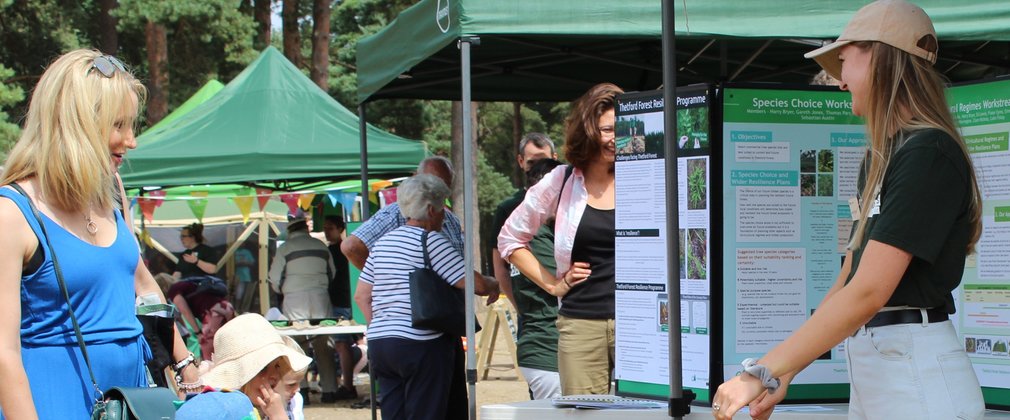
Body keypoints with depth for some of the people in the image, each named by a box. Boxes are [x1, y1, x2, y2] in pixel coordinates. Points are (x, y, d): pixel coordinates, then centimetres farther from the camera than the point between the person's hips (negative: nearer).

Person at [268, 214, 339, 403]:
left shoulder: (286, 248, -2)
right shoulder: (321, 246, 9)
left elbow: (275, 280, 0)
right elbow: (332, 273, 16)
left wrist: (283, 290, 21)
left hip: (294, 299, -3)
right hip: (321, 296, 3)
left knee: (298, 345, 0)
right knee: (324, 345, 7)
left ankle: (301, 389, -6)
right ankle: (329, 390, 6)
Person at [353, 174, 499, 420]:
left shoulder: (382, 243, 15)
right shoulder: (431, 241, -8)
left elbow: (361, 296, 19)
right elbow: (475, 284, -10)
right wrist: (493, 287, 10)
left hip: (379, 342, 7)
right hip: (420, 344, -7)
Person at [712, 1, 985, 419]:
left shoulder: (929, 154, -14)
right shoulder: (879, 159, 15)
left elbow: (868, 292, -21)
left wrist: (762, 371, -21)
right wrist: (784, 372, 9)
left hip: (919, 380, -8)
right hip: (869, 376, 8)